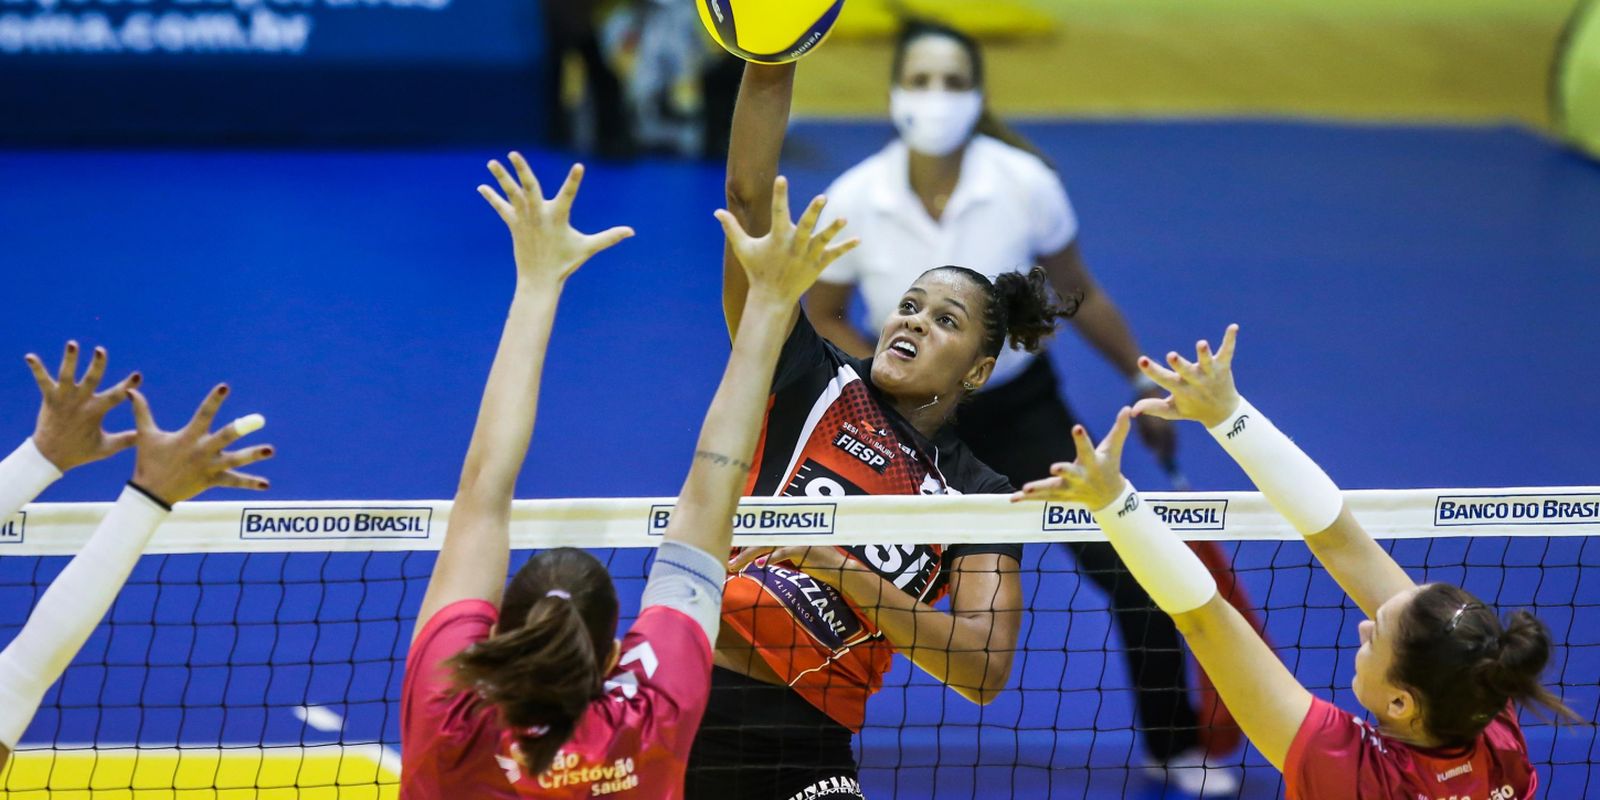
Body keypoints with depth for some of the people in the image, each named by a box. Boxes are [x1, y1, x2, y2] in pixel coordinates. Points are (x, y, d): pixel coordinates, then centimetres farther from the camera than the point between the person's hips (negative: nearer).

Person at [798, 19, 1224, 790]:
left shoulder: (1027, 184, -18)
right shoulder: (852, 201, -18)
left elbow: (1079, 296, 0)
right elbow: (823, 320, -1)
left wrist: (1144, 381, 6)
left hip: (1020, 410, 0)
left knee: (1132, 574, -6)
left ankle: (1175, 746, 17)